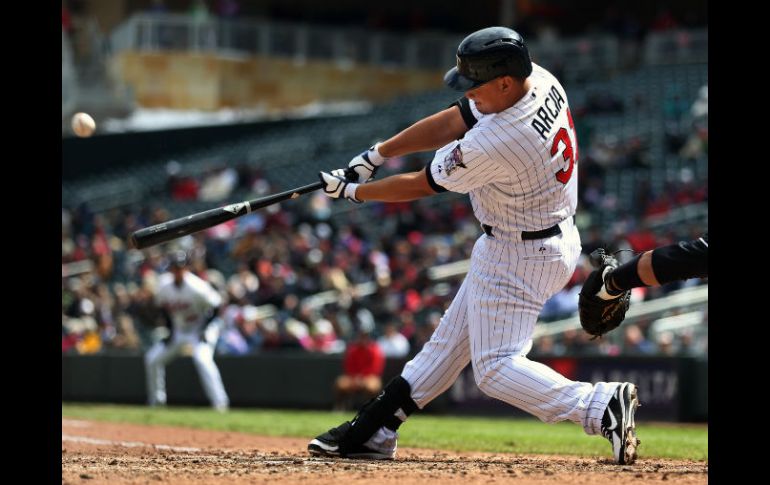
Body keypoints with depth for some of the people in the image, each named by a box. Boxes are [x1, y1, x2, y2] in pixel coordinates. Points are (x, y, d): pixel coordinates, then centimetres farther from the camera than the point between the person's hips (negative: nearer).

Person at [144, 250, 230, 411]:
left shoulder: (196, 287, -26)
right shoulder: (164, 285, -9)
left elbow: (216, 306, -17)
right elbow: (163, 307, 9)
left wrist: (204, 329, -22)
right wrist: (170, 330, 0)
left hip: (202, 327, -7)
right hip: (179, 329, 7)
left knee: (202, 358, -32)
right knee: (152, 358, 4)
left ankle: (220, 402, -31)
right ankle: (156, 400, 19)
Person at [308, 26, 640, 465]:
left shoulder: (494, 145, -33)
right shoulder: (538, 79, -8)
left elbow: (421, 186, -17)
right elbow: (448, 123, 2)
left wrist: (352, 191, -2)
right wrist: (376, 155, 3)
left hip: (519, 256, -10)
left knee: (496, 367, -7)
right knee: (451, 340, 16)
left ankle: (603, 406, -18)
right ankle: (373, 432, 26)